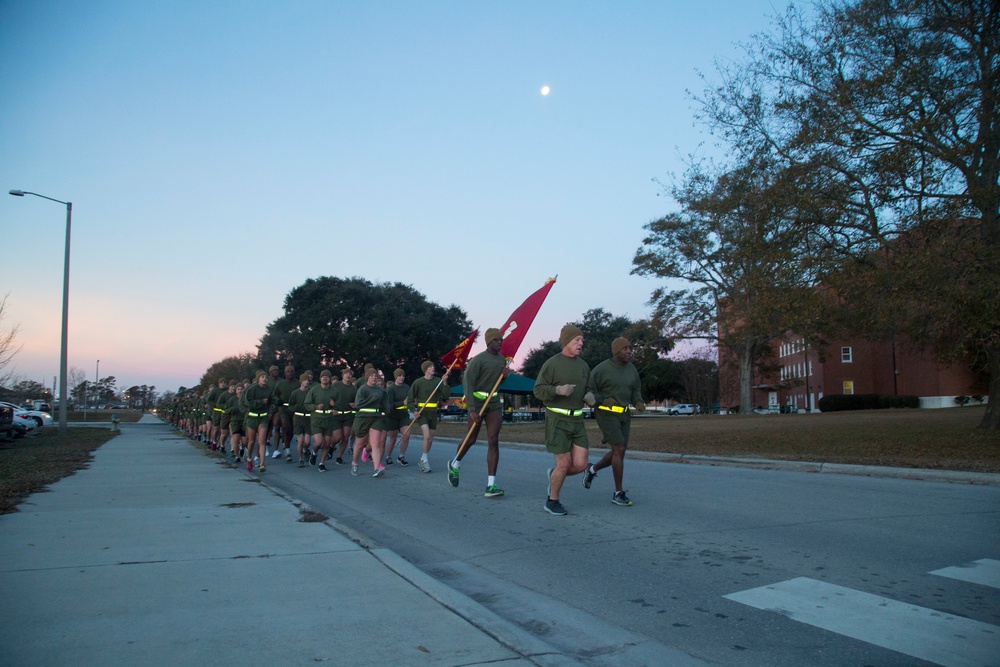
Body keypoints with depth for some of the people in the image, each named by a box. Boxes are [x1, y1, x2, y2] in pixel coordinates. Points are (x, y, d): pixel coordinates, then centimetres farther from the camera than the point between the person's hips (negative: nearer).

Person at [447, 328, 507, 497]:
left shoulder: (502, 359, 7)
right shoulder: (478, 360, -14)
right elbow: (468, 384, -19)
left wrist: (504, 375, -2)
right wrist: (472, 410, -26)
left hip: (494, 404, 5)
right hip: (477, 403, -5)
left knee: (493, 441, -7)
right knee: (471, 439, 9)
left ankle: (491, 485, -10)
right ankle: (455, 464, 40)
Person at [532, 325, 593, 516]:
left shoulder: (583, 365, 8)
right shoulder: (551, 364, -10)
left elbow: (587, 390, 20)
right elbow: (539, 391, -11)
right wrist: (558, 390, -29)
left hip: (577, 421, 6)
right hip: (557, 420, -6)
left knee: (580, 465, -3)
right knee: (564, 464, -6)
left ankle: (554, 474, 28)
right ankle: (552, 501, 17)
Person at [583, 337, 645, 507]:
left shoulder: (631, 368, 4)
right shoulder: (601, 369, -15)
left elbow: (635, 390, 16)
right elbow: (588, 391, -10)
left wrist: (639, 403, -6)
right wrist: (603, 401, -27)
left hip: (623, 415, 7)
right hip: (606, 414, -7)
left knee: (618, 452, 7)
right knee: (619, 450, -16)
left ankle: (591, 470, 34)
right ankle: (619, 493, -5)